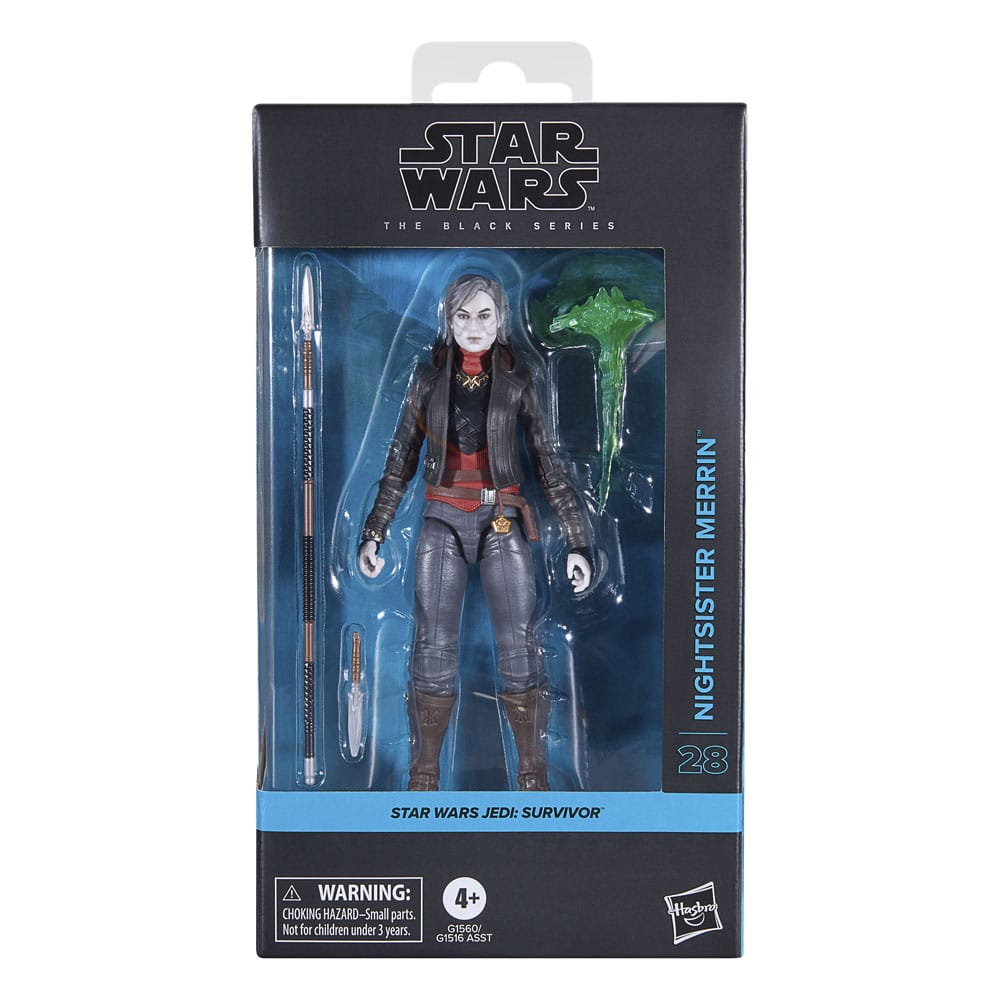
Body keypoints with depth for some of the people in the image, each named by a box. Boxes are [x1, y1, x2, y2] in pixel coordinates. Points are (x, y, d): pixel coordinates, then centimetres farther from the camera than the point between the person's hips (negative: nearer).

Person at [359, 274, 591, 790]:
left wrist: (576, 542, -2)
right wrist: (373, 533, 4)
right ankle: (424, 779, 9)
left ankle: (533, 776, 9)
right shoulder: (428, 378, 6)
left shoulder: (516, 381, 3)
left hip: (502, 523, -1)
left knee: (519, 654, -4)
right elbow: (400, 462, 9)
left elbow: (549, 463, 2)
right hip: (443, 522, 1)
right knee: (433, 654, -3)